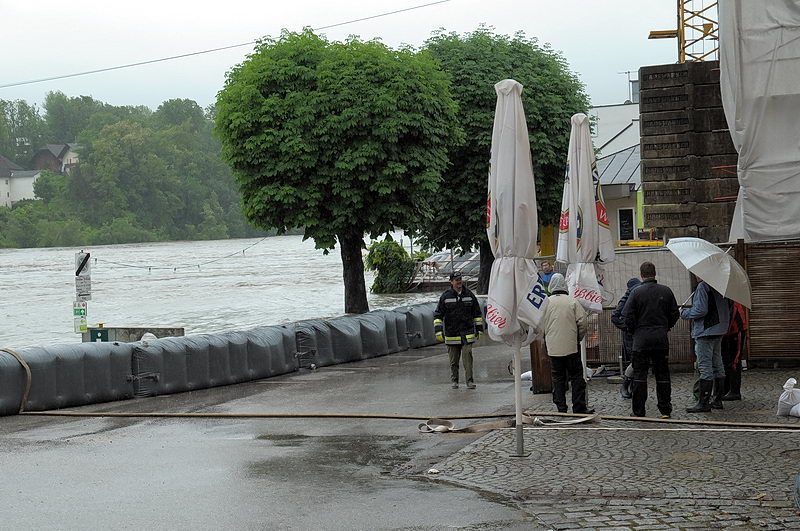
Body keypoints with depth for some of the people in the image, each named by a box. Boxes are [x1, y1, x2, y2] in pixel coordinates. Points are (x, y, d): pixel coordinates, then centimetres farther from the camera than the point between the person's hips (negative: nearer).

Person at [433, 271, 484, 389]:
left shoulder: (469, 295, 6)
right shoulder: (445, 297, 0)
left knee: (467, 357, -10)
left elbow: (477, 313, 14)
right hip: (451, 334, 0)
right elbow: (438, 315, 2)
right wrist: (438, 331, -7)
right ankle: (454, 381, 20)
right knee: (453, 360, 7)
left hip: (467, 334, 0)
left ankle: (469, 380, -7)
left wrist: (479, 329, 11)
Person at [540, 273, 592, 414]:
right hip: (571, 346, -1)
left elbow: (540, 325, 4)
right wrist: (579, 337, 9)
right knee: (576, 376, 5)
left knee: (558, 378, 8)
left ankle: (561, 408, 7)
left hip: (553, 348, 1)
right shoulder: (573, 302, -4)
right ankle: (579, 408, 3)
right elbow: (582, 322, -6)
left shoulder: (545, 303, 0)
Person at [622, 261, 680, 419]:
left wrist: (633, 331, 8)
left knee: (639, 376, 2)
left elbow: (627, 317, -9)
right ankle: (665, 411, 10)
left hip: (641, 340, -3)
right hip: (661, 340, 3)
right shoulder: (666, 291, 2)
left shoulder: (636, 292, -8)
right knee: (662, 375, 9)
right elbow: (675, 315, 8)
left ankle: (638, 412, 2)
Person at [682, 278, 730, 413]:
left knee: (705, 367, -8)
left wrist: (684, 313, -6)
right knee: (717, 365, 14)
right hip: (719, 331, 9)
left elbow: (701, 310, -20)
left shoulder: (703, 286, -15)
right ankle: (717, 399, 20)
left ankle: (703, 403, -8)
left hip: (705, 332, -9)